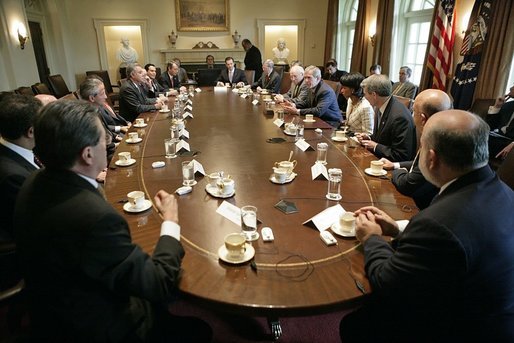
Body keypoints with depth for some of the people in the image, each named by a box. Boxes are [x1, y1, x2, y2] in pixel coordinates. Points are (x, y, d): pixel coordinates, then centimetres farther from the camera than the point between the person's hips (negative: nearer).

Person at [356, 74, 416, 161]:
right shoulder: (379, 108, 2)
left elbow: (401, 156, -22)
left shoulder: (400, 117, -24)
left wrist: (375, 146, -15)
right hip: (378, 158, 8)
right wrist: (369, 138, -1)